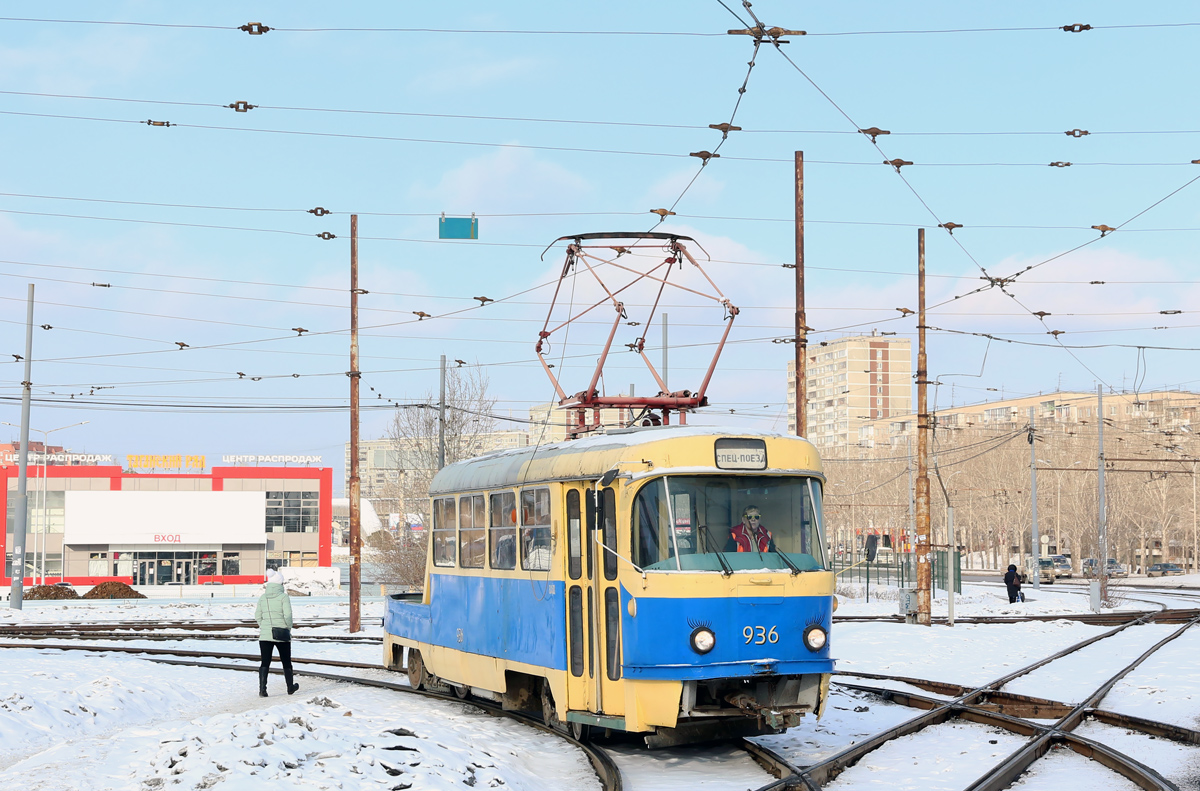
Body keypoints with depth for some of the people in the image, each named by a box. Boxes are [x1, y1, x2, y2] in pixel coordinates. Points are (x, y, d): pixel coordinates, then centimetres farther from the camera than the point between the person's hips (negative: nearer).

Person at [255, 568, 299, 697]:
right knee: (286, 662, 14)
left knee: (265, 663, 3)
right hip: (281, 634, -3)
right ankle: (290, 687, 27)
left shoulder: (262, 597, 4)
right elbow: (288, 615, -14)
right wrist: (288, 629, 1)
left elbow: (257, 616, 6)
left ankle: (262, 689, -9)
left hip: (265, 634, 3)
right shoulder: (283, 596, -9)